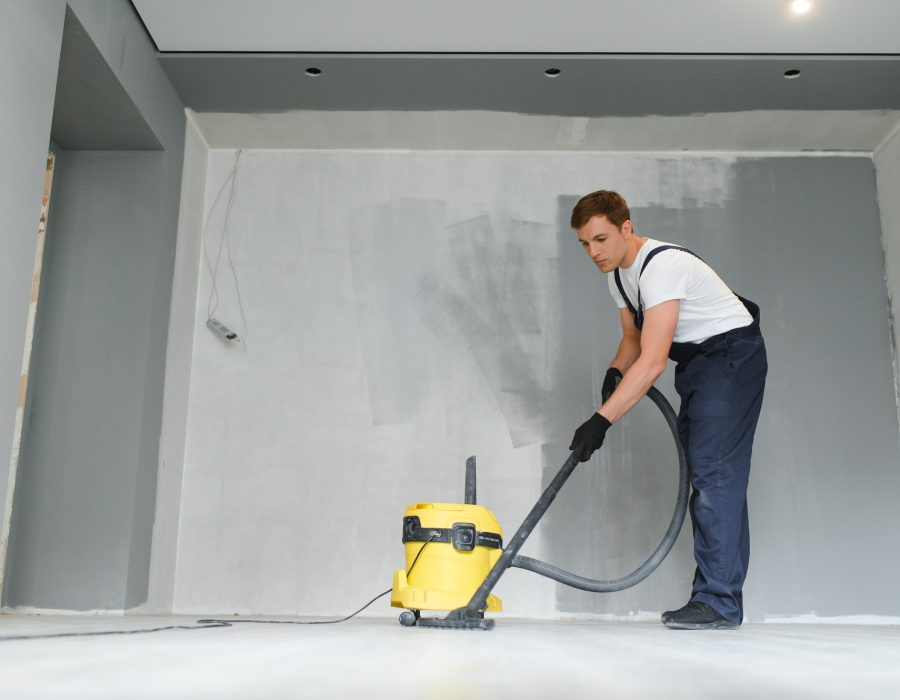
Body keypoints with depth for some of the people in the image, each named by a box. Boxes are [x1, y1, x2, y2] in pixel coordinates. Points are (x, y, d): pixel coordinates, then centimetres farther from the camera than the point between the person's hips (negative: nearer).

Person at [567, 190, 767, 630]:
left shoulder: (662, 266, -26)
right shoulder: (618, 275, 5)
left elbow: (652, 362, -33)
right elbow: (633, 337, 17)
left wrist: (601, 421, -35)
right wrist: (615, 371, -5)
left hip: (732, 353, -10)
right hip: (697, 362, 10)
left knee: (714, 473, -15)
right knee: (704, 475, 7)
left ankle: (718, 603, -11)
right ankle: (715, 599, 11)